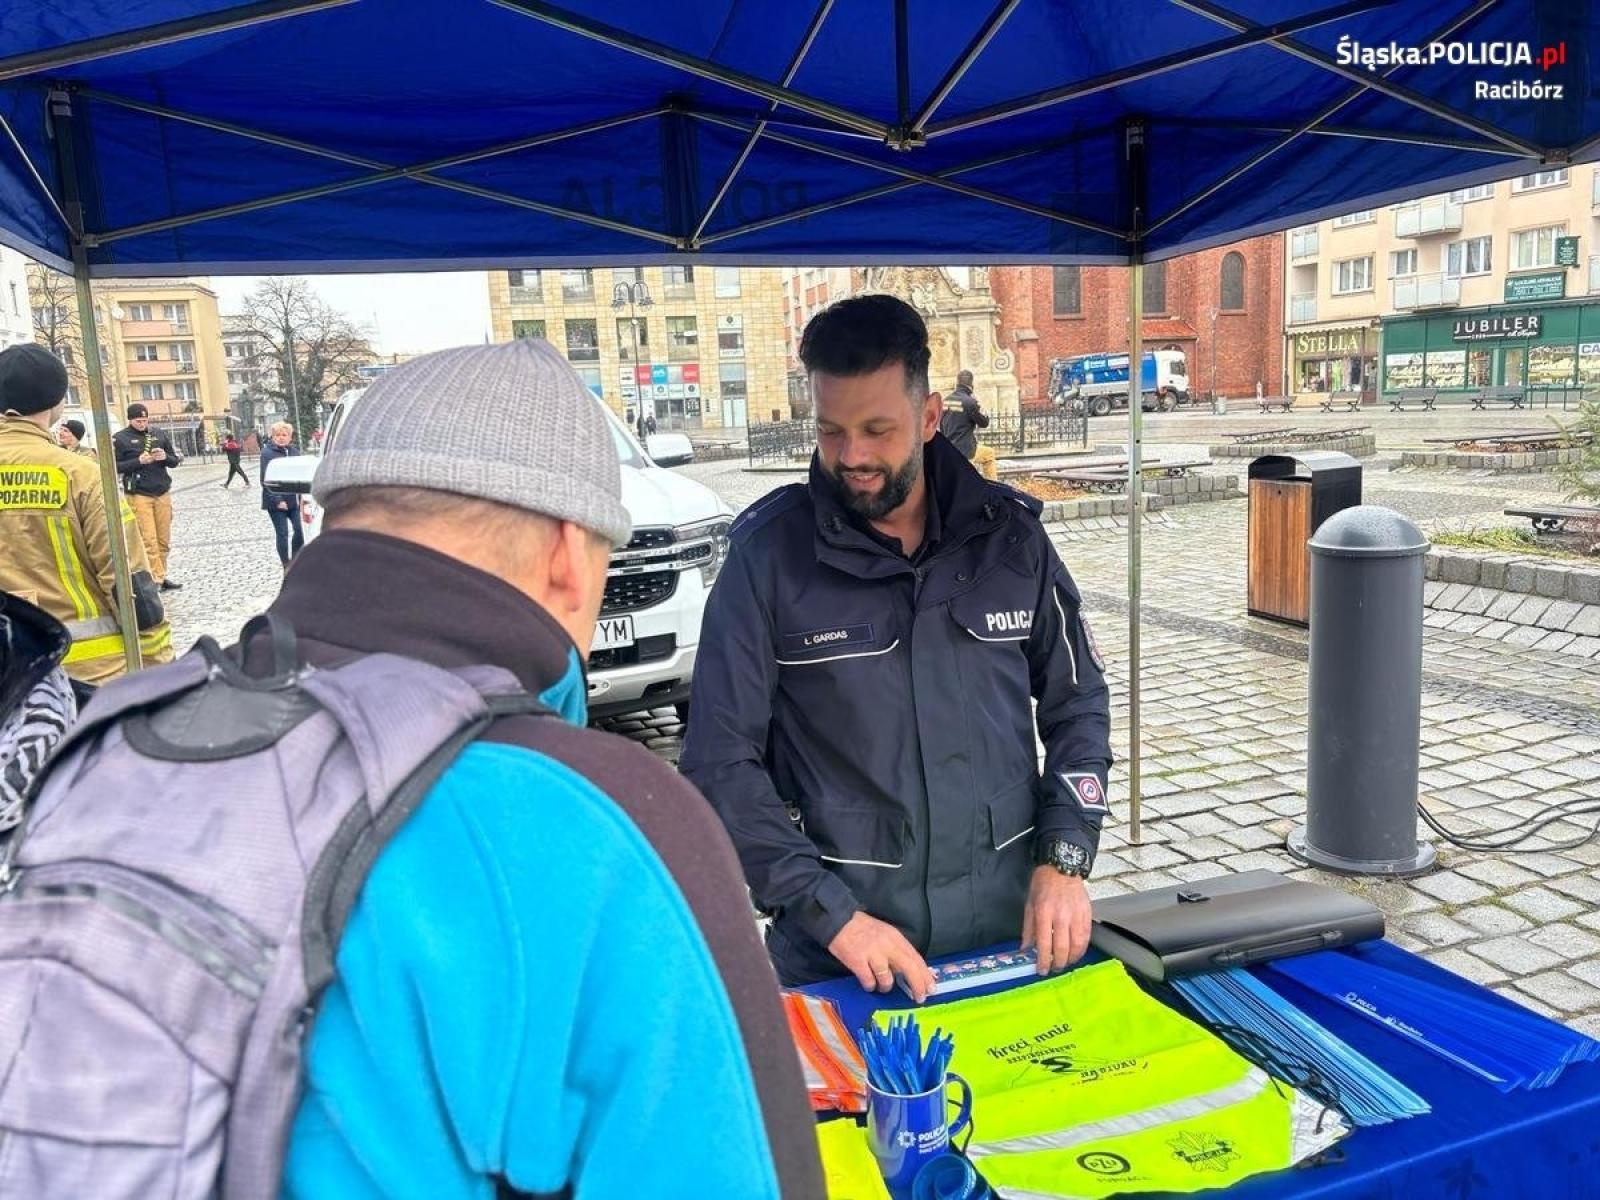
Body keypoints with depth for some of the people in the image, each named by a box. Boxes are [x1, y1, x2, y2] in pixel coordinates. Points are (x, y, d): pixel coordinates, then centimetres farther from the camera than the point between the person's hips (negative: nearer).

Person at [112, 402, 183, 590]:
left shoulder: (159, 434, 10)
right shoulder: (120, 438, -1)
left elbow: (175, 461, 13)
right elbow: (114, 467, -3)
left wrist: (165, 457, -9)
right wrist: (138, 461, -16)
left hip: (163, 493, 4)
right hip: (138, 495, -4)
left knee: (164, 540, 6)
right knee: (149, 540, -8)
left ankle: (160, 577, 14)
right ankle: (157, 579, -8)